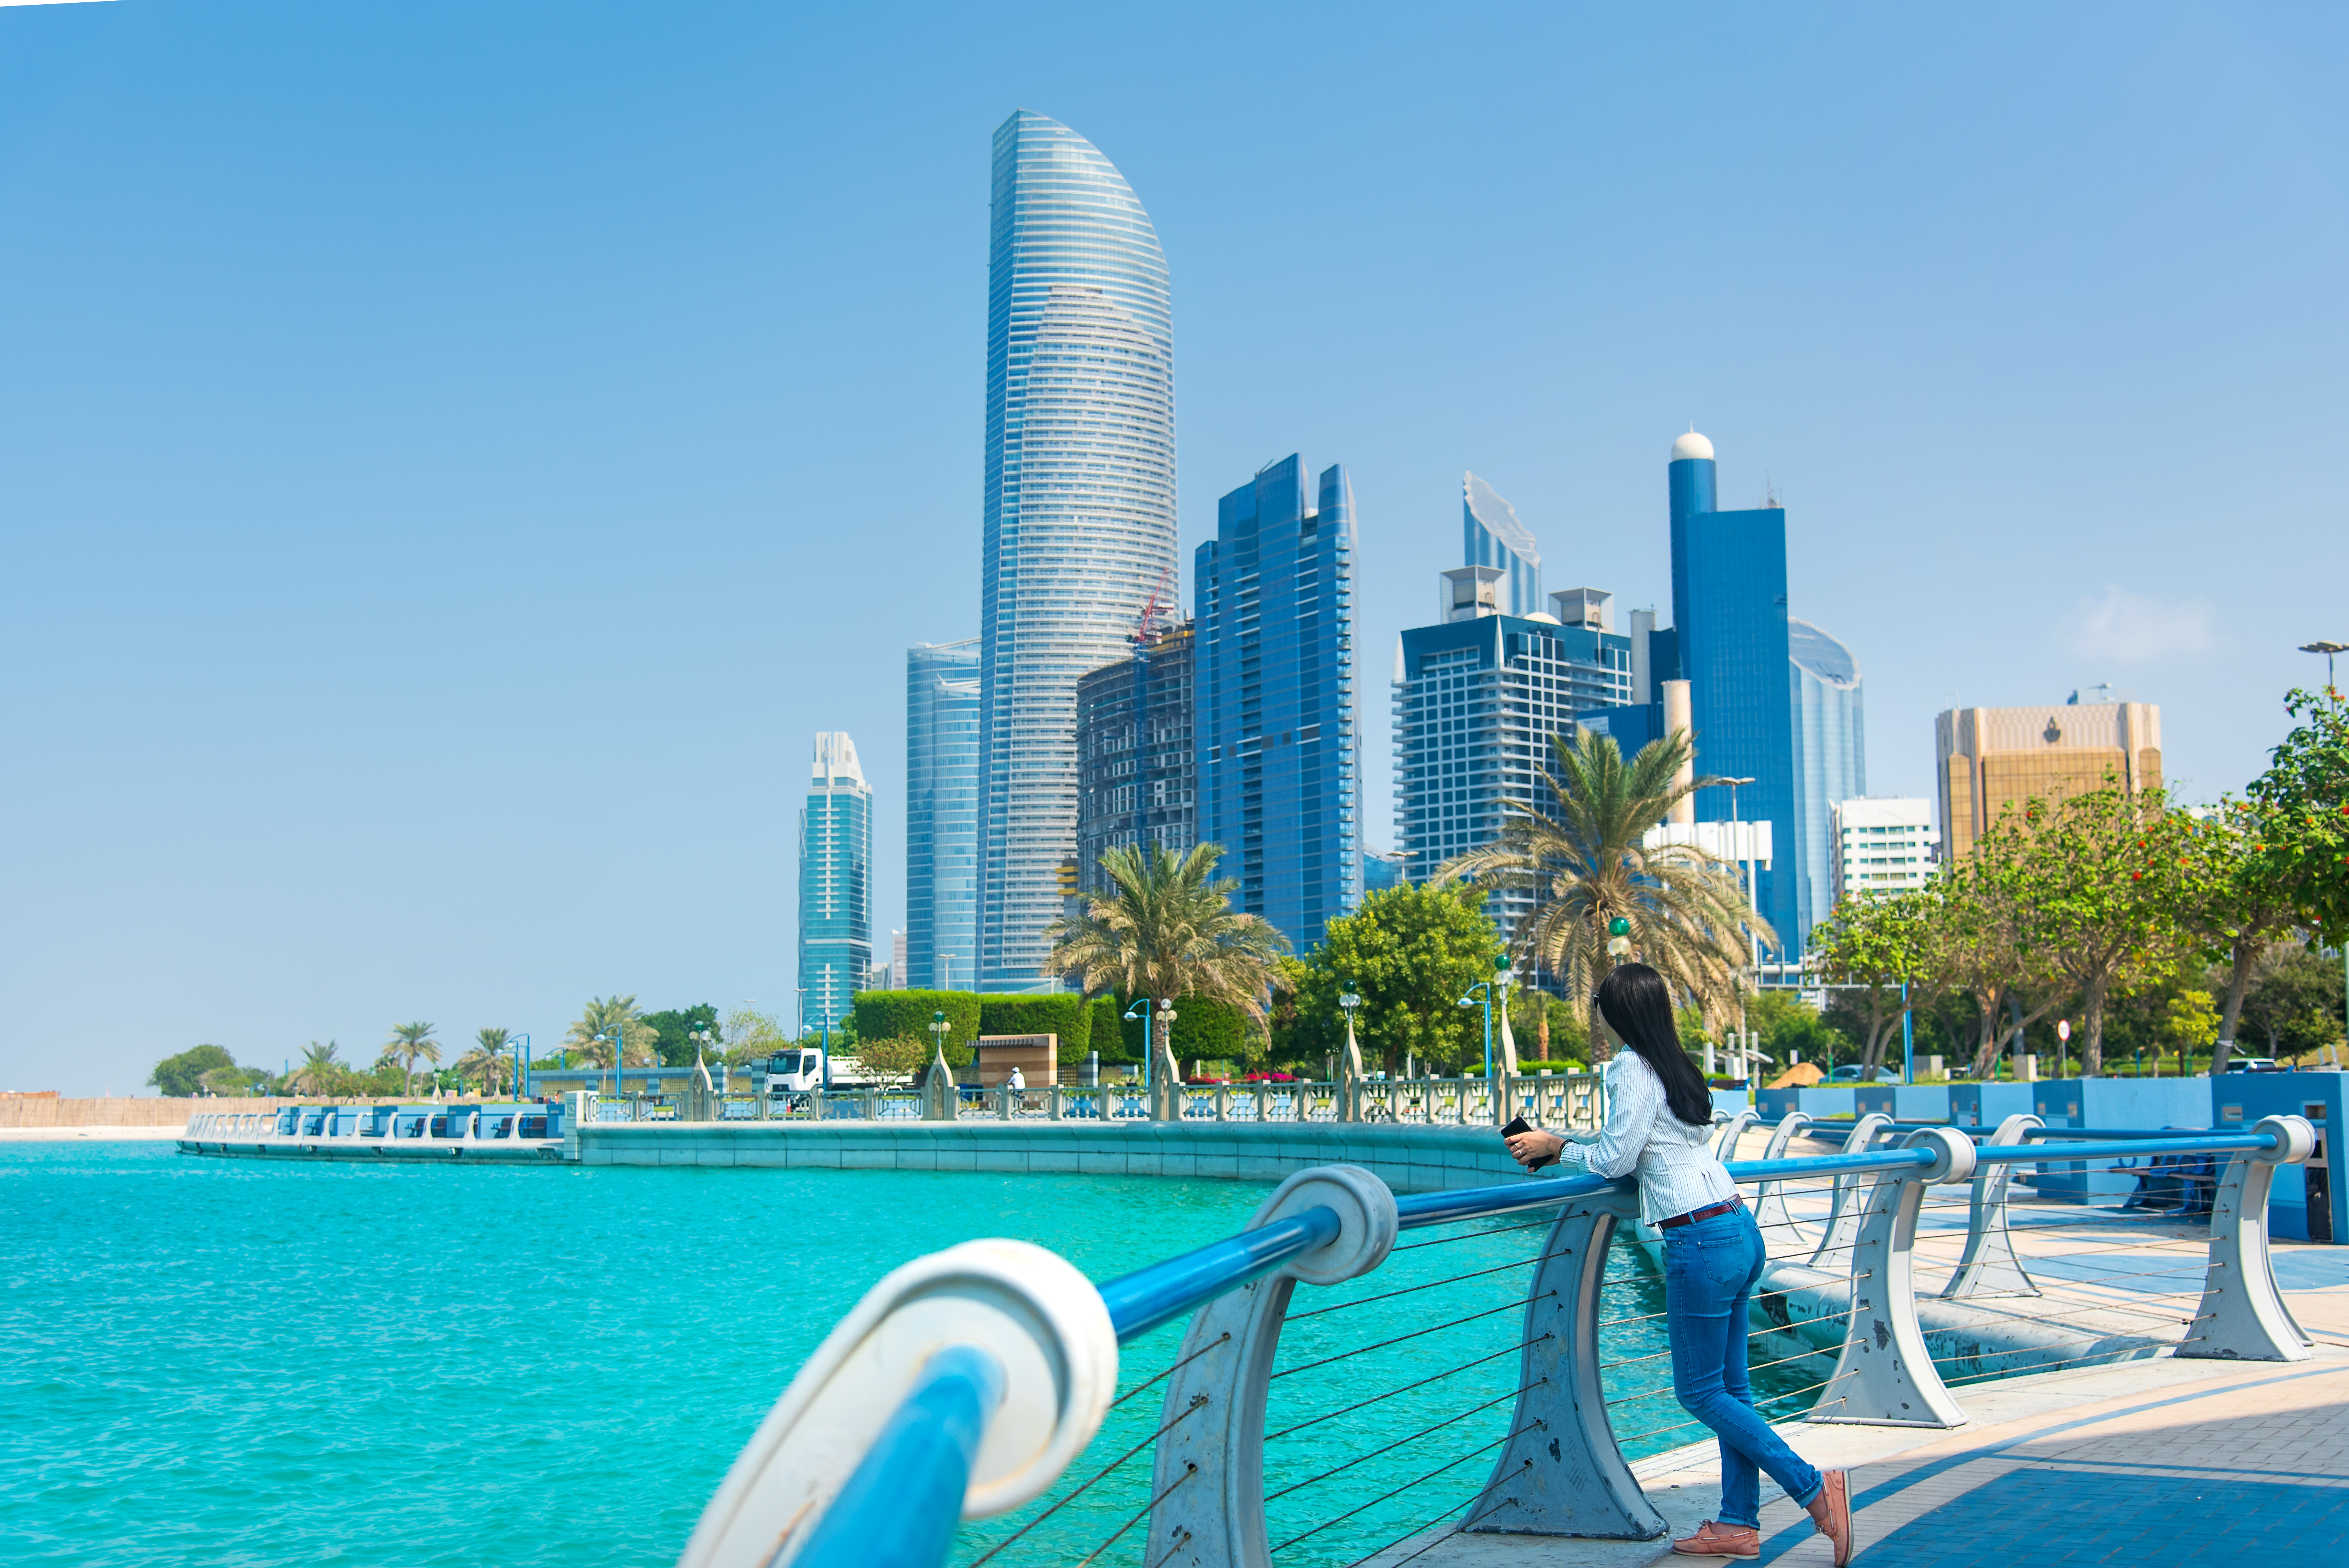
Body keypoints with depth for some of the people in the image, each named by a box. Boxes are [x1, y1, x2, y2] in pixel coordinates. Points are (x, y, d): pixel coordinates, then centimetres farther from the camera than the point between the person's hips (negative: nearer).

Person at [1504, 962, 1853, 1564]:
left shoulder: (1633, 1067, -10)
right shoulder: (1678, 1066, 16)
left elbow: (1615, 1158, -10)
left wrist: (1554, 1147, 4)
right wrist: (1564, 1149, 22)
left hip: (1702, 1243, -9)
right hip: (1740, 1230, 9)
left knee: (1701, 1391, 0)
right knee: (1730, 1386, 11)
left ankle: (1813, 1486, -5)